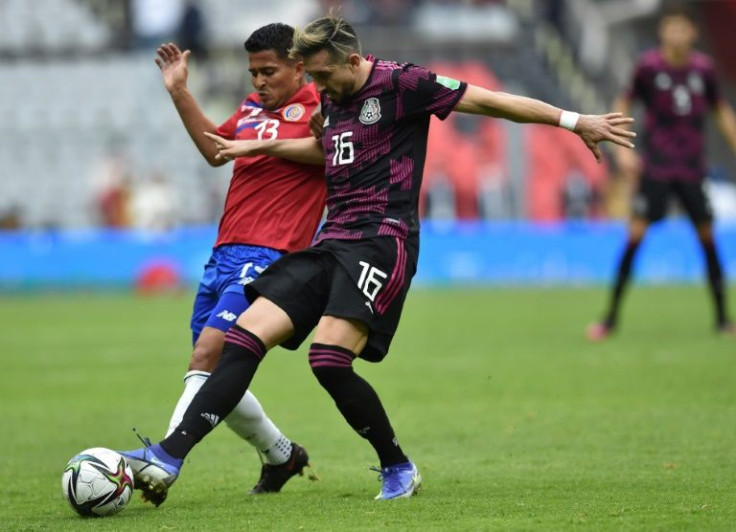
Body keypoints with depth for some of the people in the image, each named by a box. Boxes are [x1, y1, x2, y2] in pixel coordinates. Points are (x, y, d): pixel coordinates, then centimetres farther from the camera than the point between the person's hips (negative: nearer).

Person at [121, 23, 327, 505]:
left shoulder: (316, 109, -5)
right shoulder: (253, 107, 18)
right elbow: (215, 149, 34)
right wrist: (180, 93, 29)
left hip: (267, 259, -9)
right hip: (225, 253, 9)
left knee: (207, 354, -23)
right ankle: (281, 455, 30)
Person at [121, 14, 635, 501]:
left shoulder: (399, 84, -7)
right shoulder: (333, 97, 16)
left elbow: (488, 101, -6)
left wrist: (576, 121, -8)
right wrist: (259, 146, 37)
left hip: (381, 241, -8)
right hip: (333, 242, 8)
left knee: (330, 359, -23)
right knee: (245, 338, -7)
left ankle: (400, 469, -2)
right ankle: (169, 457, -11)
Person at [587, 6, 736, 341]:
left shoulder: (703, 68, 1)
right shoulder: (649, 66, -7)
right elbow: (623, 104, 4)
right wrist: (623, 149, -5)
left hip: (692, 169, 3)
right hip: (655, 167, -3)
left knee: (706, 235, 3)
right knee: (636, 232, -10)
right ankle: (611, 316, -4)